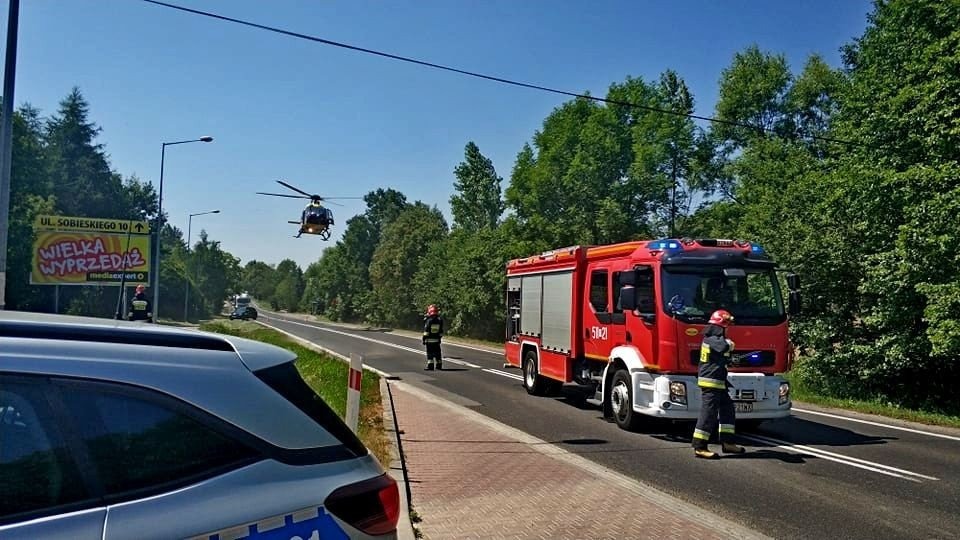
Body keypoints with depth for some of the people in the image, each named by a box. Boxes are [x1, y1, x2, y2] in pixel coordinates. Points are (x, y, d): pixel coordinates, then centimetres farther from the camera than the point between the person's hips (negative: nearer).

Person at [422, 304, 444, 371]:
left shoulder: (428, 320, -12)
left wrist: (424, 339, -6)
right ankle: (439, 365, 15)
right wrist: (440, 337, 19)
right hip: (437, 340, 4)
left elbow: (426, 331, -12)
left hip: (429, 340, -4)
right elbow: (441, 332, 7)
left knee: (430, 353, 0)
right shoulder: (440, 320, 1)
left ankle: (430, 365, -3)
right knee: (437, 353, 11)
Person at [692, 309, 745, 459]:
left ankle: (727, 442, 21)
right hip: (711, 382, -11)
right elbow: (727, 346, -35)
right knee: (708, 414, -9)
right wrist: (728, 342, -13)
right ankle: (700, 447, -7)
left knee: (727, 409, 16)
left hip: (718, 383, 11)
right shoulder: (714, 339, -15)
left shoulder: (710, 338, 16)